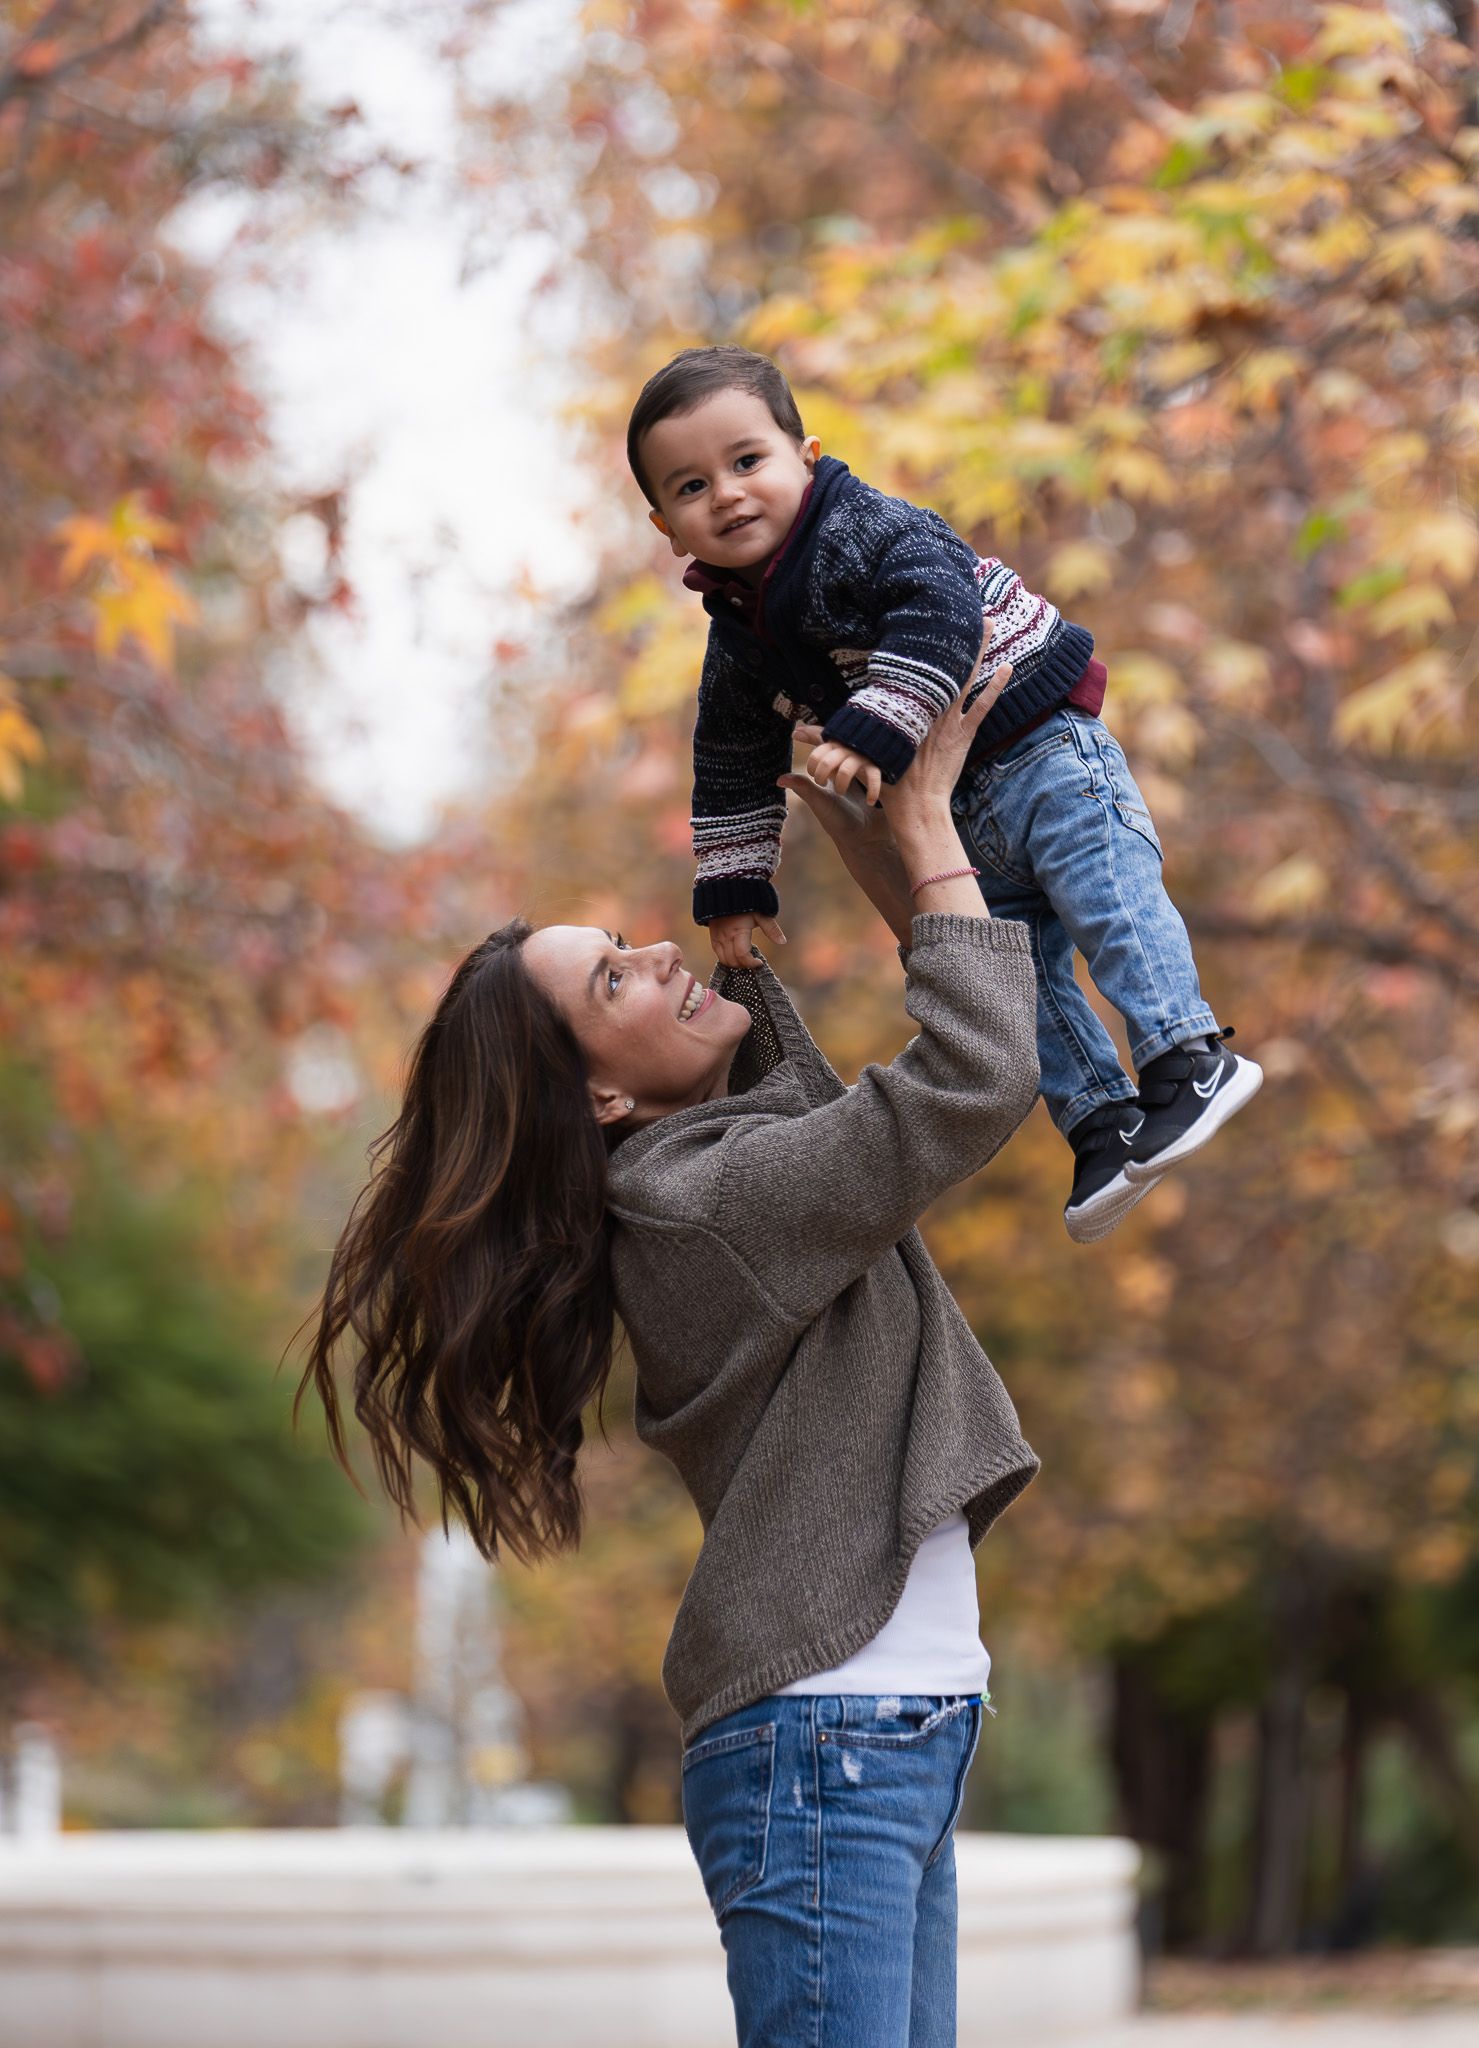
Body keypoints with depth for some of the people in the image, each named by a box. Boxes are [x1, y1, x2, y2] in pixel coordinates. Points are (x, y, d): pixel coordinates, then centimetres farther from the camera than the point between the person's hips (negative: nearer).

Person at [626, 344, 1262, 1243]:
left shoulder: (863, 531, -18)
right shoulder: (738, 642, 5)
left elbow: (940, 609, -35)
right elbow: (733, 769, 16)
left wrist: (873, 731, -40)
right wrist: (735, 886, 13)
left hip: (1042, 750, -8)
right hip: (956, 814, 8)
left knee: (1106, 894, -21)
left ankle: (1188, 1057, -20)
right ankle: (1104, 1121, 11)